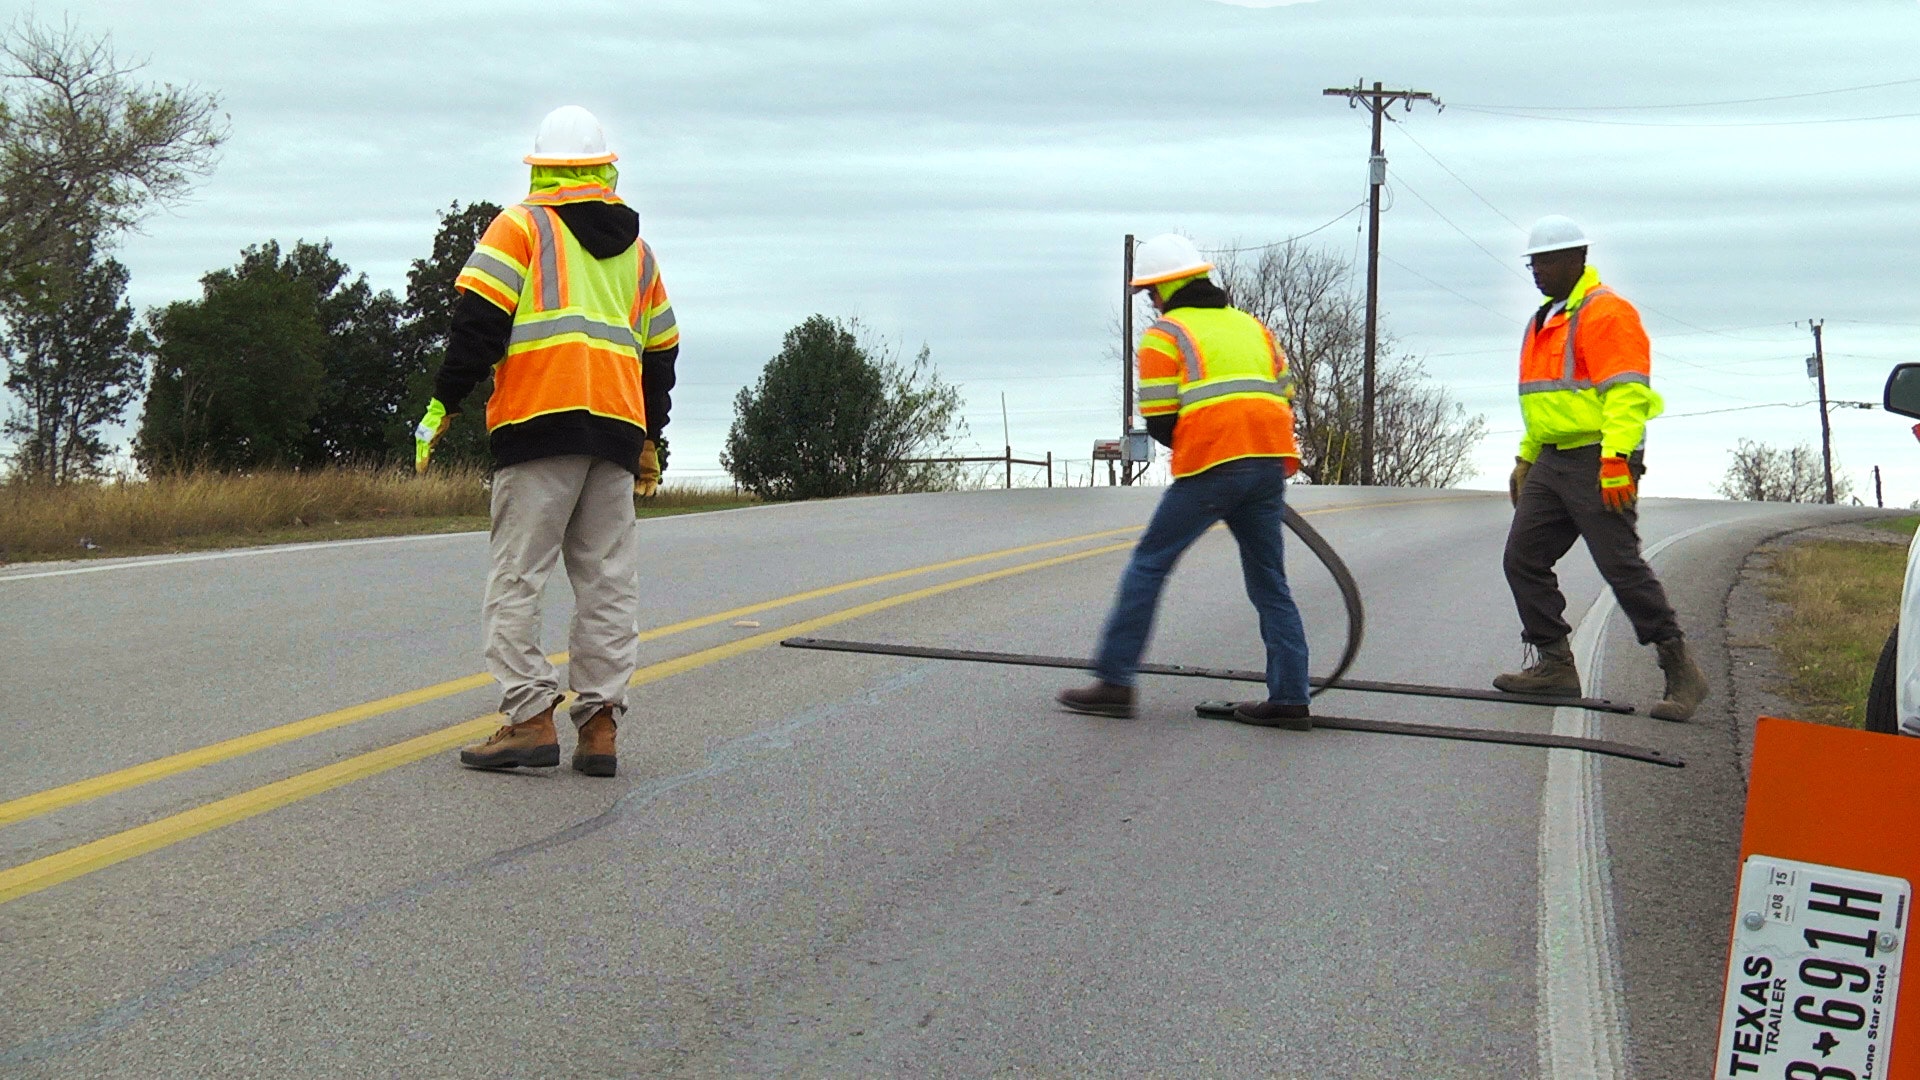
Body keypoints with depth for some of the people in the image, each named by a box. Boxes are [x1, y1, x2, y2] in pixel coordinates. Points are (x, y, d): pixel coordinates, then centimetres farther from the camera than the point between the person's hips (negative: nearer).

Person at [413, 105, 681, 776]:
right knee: (608, 581, 6)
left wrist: (443, 405, -3)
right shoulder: (635, 248, 22)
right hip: (617, 426, 5)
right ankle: (600, 725, 3)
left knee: (517, 576, -3)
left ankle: (530, 716, -9)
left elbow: (479, 320, -6)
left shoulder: (520, 226, 6)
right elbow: (660, 352, 25)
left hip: (539, 421, -5)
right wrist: (650, 441, 33)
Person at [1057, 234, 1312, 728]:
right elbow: (1284, 398, 19)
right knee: (1269, 582, 13)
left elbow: (1160, 420, -4)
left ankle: (1114, 682, 2)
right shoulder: (1252, 326, 22)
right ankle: (1289, 699, 11)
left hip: (1211, 469, -6)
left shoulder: (1165, 334, 3)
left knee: (1148, 565, 3)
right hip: (1271, 464, 6)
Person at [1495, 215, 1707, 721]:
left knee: (1621, 566, -10)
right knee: (1523, 559, 5)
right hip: (1551, 462, 10)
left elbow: (1627, 394, -19)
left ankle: (1681, 672, -2)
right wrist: (1526, 457, 29)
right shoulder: (1546, 320, 21)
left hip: (1597, 465, -9)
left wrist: (1616, 459, -27)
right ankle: (1555, 664, 13)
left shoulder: (1607, 313, -10)